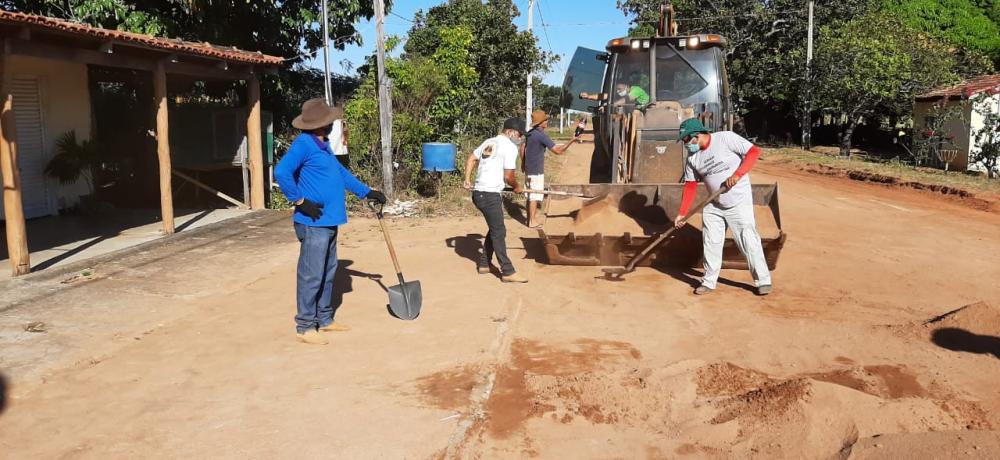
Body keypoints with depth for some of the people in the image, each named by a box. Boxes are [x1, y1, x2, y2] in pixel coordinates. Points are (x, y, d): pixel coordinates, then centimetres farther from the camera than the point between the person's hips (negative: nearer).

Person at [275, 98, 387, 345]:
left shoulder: (322, 146, 16)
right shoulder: (303, 144, -14)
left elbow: (342, 173, 27)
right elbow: (281, 172, -26)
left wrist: (367, 192, 29)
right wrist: (300, 201, -21)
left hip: (329, 221, 10)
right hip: (313, 223, -10)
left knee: (328, 272, 16)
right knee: (311, 275, -4)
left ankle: (324, 319, 27)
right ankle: (305, 327, 5)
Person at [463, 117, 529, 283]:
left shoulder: (489, 142, 16)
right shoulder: (510, 147, -10)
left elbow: (471, 159, 19)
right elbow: (508, 177, -11)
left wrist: (467, 180, 15)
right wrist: (517, 187, 8)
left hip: (479, 193, 9)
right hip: (490, 195, -9)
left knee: (495, 229, 20)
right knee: (499, 233, -4)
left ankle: (484, 264, 27)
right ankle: (508, 272, 1)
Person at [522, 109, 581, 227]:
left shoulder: (530, 133, 7)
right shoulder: (542, 135, -20)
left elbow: (523, 146, 21)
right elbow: (558, 150, -23)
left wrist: (523, 162, 32)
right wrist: (572, 141, -18)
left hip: (528, 169, 9)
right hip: (536, 171, -9)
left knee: (530, 195, 15)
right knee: (534, 196, -2)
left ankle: (529, 219, 23)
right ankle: (532, 221, 3)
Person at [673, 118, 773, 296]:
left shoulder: (726, 138, -15)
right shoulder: (692, 157, 2)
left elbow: (754, 151, -15)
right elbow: (690, 185, 6)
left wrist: (737, 175, -26)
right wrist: (682, 213, 1)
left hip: (739, 203, -5)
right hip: (713, 206, 6)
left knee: (749, 241, -5)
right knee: (710, 243, 8)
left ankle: (763, 280, 8)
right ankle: (709, 281, 21)